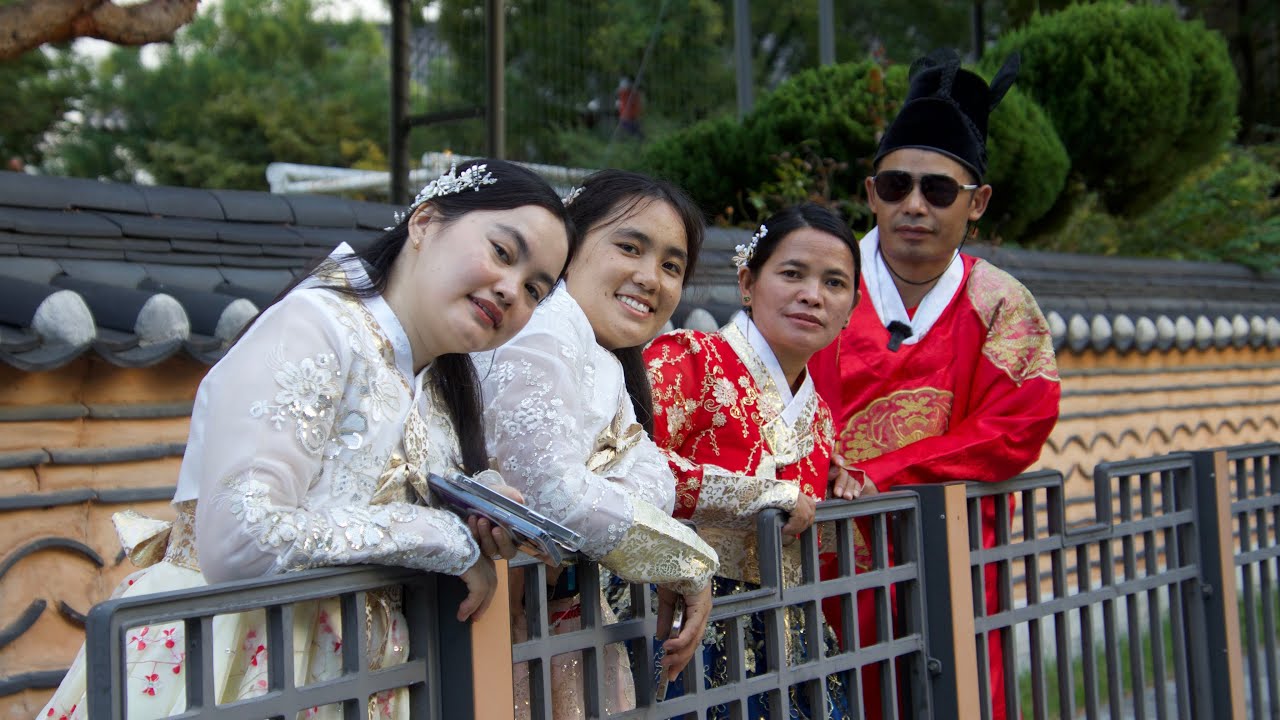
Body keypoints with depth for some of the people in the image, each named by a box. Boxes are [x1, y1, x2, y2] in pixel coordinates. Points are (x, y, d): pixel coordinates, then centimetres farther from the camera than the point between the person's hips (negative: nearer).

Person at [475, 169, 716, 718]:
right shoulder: (540, 338, -17)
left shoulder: (606, 364, 18)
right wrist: (687, 563, -15)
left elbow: (652, 479, 10)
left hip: (576, 621, 10)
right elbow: (553, 490, -27)